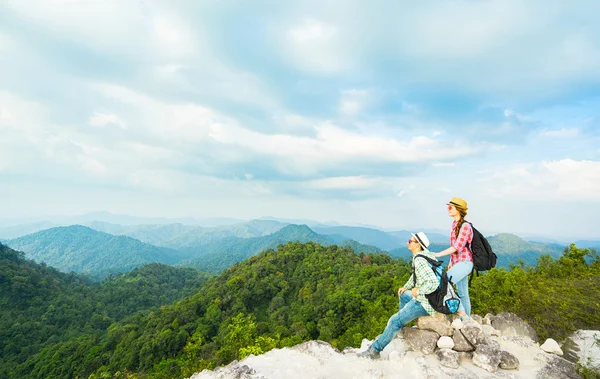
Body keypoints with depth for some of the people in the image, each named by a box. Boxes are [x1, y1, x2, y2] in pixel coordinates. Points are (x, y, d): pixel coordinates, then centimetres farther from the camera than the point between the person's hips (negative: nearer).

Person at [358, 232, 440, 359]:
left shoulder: (420, 261, -25)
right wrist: (406, 287, 14)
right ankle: (400, 329, 39)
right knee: (404, 296, 30)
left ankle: (375, 350, 4)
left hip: (425, 303, -10)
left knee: (394, 321, -7)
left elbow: (433, 282, -35)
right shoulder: (424, 254, 7)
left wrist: (418, 291, -20)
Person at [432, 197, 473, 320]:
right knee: (463, 293, 15)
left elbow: (457, 247, -20)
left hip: (464, 262, -9)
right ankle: (466, 318, 26)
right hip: (457, 262, 9)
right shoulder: (454, 223, 9)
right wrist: (451, 261, 16)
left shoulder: (465, 226, -15)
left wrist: (438, 254, -19)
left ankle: (461, 311, -6)